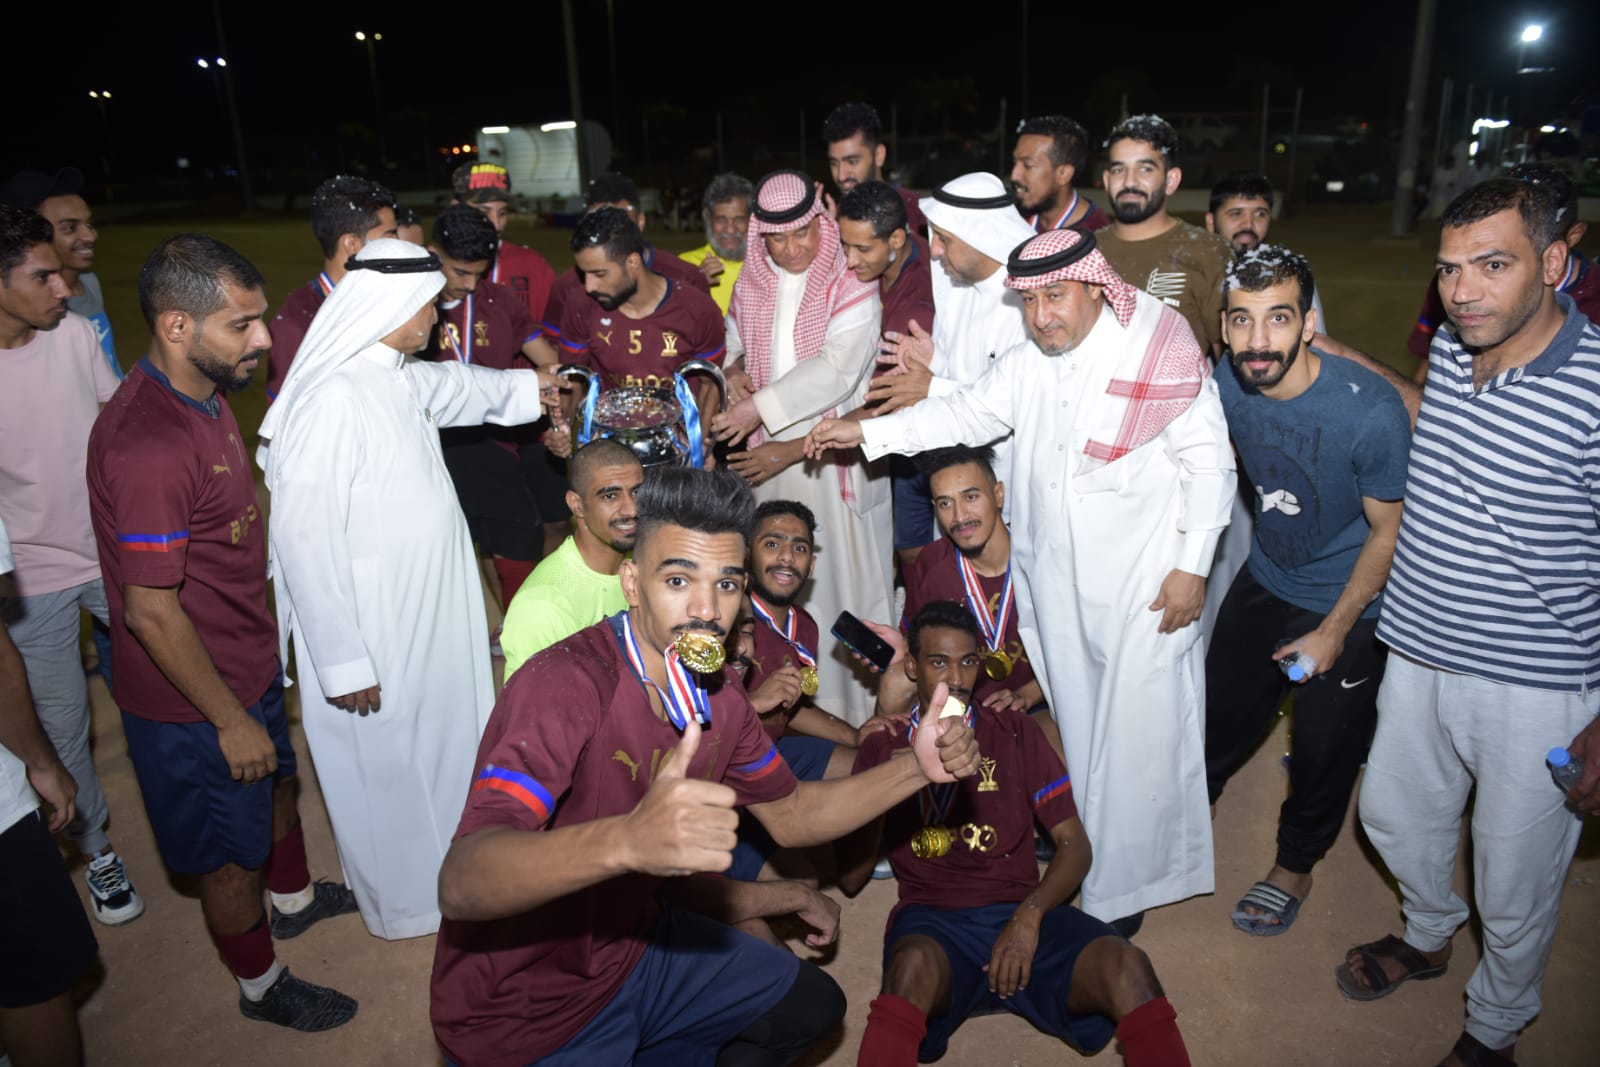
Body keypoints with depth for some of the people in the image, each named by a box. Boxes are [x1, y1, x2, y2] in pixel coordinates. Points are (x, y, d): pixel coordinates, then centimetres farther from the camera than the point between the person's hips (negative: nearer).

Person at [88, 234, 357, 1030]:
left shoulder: (202, 393, -1)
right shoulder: (146, 444, -32)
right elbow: (150, 612, -27)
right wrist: (231, 720, -18)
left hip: (247, 662, 9)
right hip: (193, 701, -9)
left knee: (278, 785, 30)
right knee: (231, 856, 14)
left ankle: (296, 899, 57)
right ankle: (262, 987, 38)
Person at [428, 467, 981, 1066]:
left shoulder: (718, 698, -4)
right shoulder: (563, 685, -30)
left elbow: (789, 815, 8)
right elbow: (459, 886, -41)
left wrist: (916, 769, -7)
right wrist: (627, 840, -59)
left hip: (634, 946, 8)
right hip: (522, 1018, -7)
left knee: (813, 1004, 17)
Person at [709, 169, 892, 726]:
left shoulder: (851, 285, -9)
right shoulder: (751, 285, 9)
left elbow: (837, 370, -20)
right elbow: (736, 345, 23)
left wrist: (761, 406, -22)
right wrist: (735, 376, -2)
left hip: (834, 454, -5)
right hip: (767, 453, 5)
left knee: (842, 573, 0)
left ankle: (856, 703, 13)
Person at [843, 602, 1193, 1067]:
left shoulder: (1015, 734, 13)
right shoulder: (884, 748, 11)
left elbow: (1075, 844, 8)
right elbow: (851, 878, 7)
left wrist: (1030, 914, -11)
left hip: (1021, 911, 2)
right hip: (933, 920, -1)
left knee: (1127, 967, -28)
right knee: (913, 966, -38)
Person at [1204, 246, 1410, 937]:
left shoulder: (1369, 412, -30)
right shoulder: (1226, 387, -17)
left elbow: (1388, 533, -18)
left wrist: (1334, 631, -13)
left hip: (1348, 602, -4)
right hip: (1265, 580, 4)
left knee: (1324, 750, 11)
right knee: (1221, 708, 18)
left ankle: (1294, 866, 37)